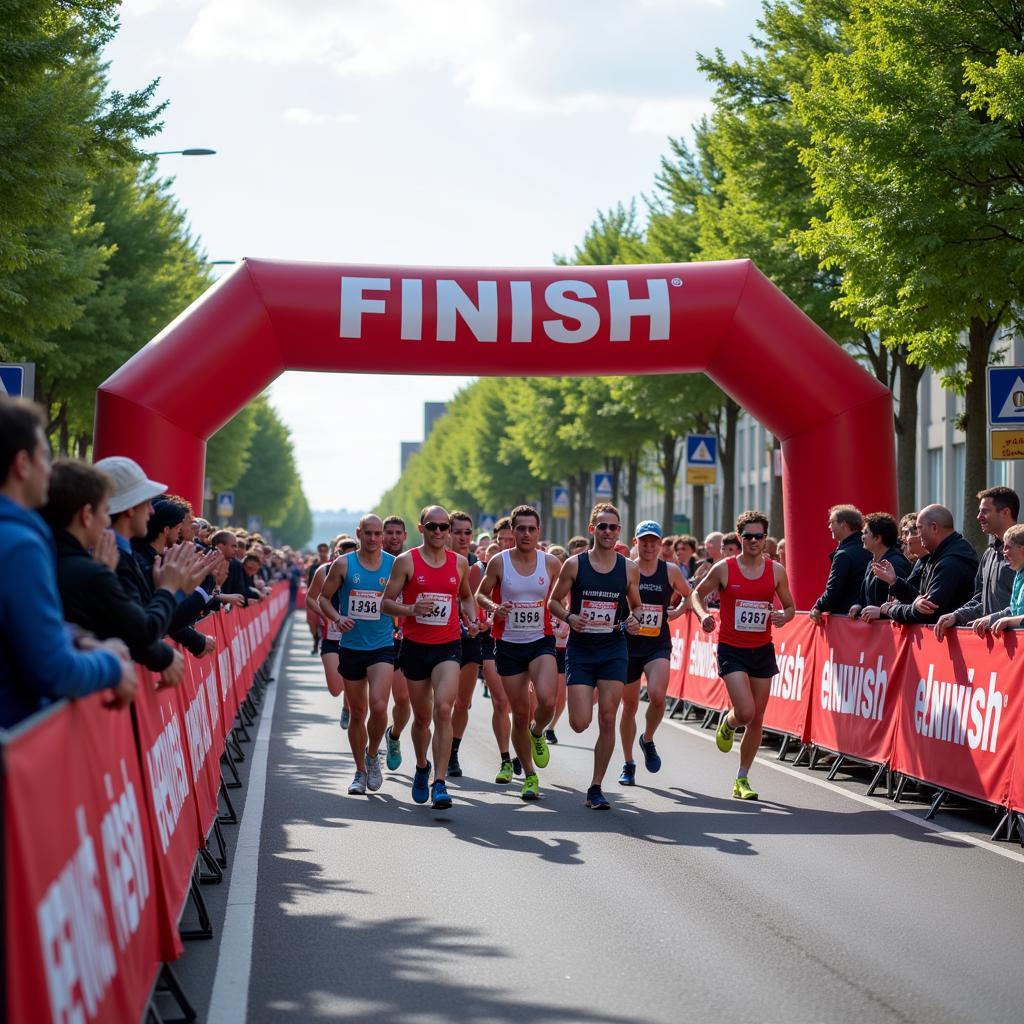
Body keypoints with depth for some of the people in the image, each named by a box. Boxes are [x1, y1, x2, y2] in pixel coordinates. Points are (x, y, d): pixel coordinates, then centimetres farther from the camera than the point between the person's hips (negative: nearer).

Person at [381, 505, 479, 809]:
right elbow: (386, 602, -2)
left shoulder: (460, 563, 6)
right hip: (415, 647, 0)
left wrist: (471, 619, 4)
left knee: (443, 709, -19)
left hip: (448, 646, 0)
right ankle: (422, 767, 40)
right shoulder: (406, 561, -3)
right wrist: (410, 609, -21)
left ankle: (439, 784, -20)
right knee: (422, 716, 11)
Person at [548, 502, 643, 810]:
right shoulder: (574, 564, -3)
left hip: (614, 649, 2)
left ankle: (596, 789, 7)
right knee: (580, 723, -10)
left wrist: (634, 619, -7)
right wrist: (569, 617, -15)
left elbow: (636, 606, 15)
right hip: (580, 649, -1)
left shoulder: (629, 568, 3)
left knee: (607, 720, -3)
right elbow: (554, 601, 5)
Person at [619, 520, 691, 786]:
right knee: (630, 705, 8)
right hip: (628, 644, 0)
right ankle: (628, 764, 24)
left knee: (657, 695, -23)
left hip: (658, 644, 0)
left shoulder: (671, 570, 1)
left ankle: (648, 740, 7)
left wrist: (678, 610, 0)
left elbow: (689, 595, 18)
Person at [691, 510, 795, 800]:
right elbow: (697, 594, 7)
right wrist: (703, 614, -13)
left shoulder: (776, 571, 1)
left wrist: (783, 616, -12)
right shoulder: (724, 569, -6)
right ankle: (727, 723, 20)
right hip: (731, 650, -3)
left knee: (756, 720, 5)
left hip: (763, 651, 3)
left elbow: (790, 606, 11)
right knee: (746, 712, -18)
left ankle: (742, 779, 18)